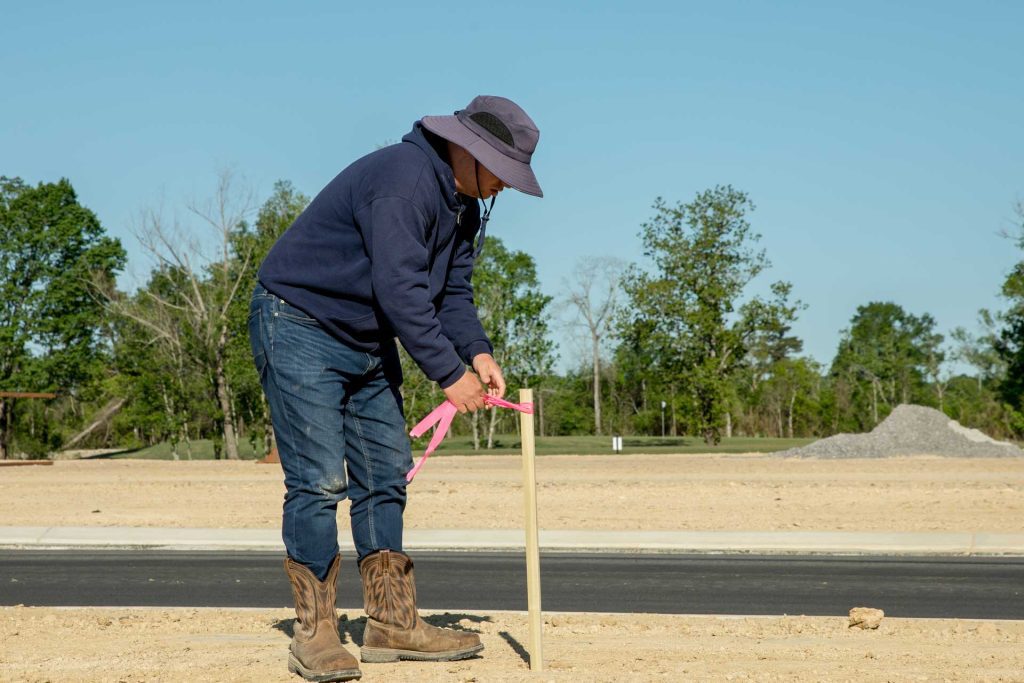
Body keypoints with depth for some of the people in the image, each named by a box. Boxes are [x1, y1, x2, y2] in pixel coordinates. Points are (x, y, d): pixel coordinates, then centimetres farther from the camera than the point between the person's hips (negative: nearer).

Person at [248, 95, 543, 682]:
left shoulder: (463, 208, 8)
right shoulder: (402, 178, -24)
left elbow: (453, 292, 8)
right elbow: (400, 289, -30)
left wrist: (478, 352, -11)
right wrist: (449, 373, -27)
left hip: (370, 344, 10)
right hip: (300, 327, -10)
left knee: (387, 473, 8)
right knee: (319, 479, -13)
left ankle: (393, 623, 15)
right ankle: (315, 635, -4)